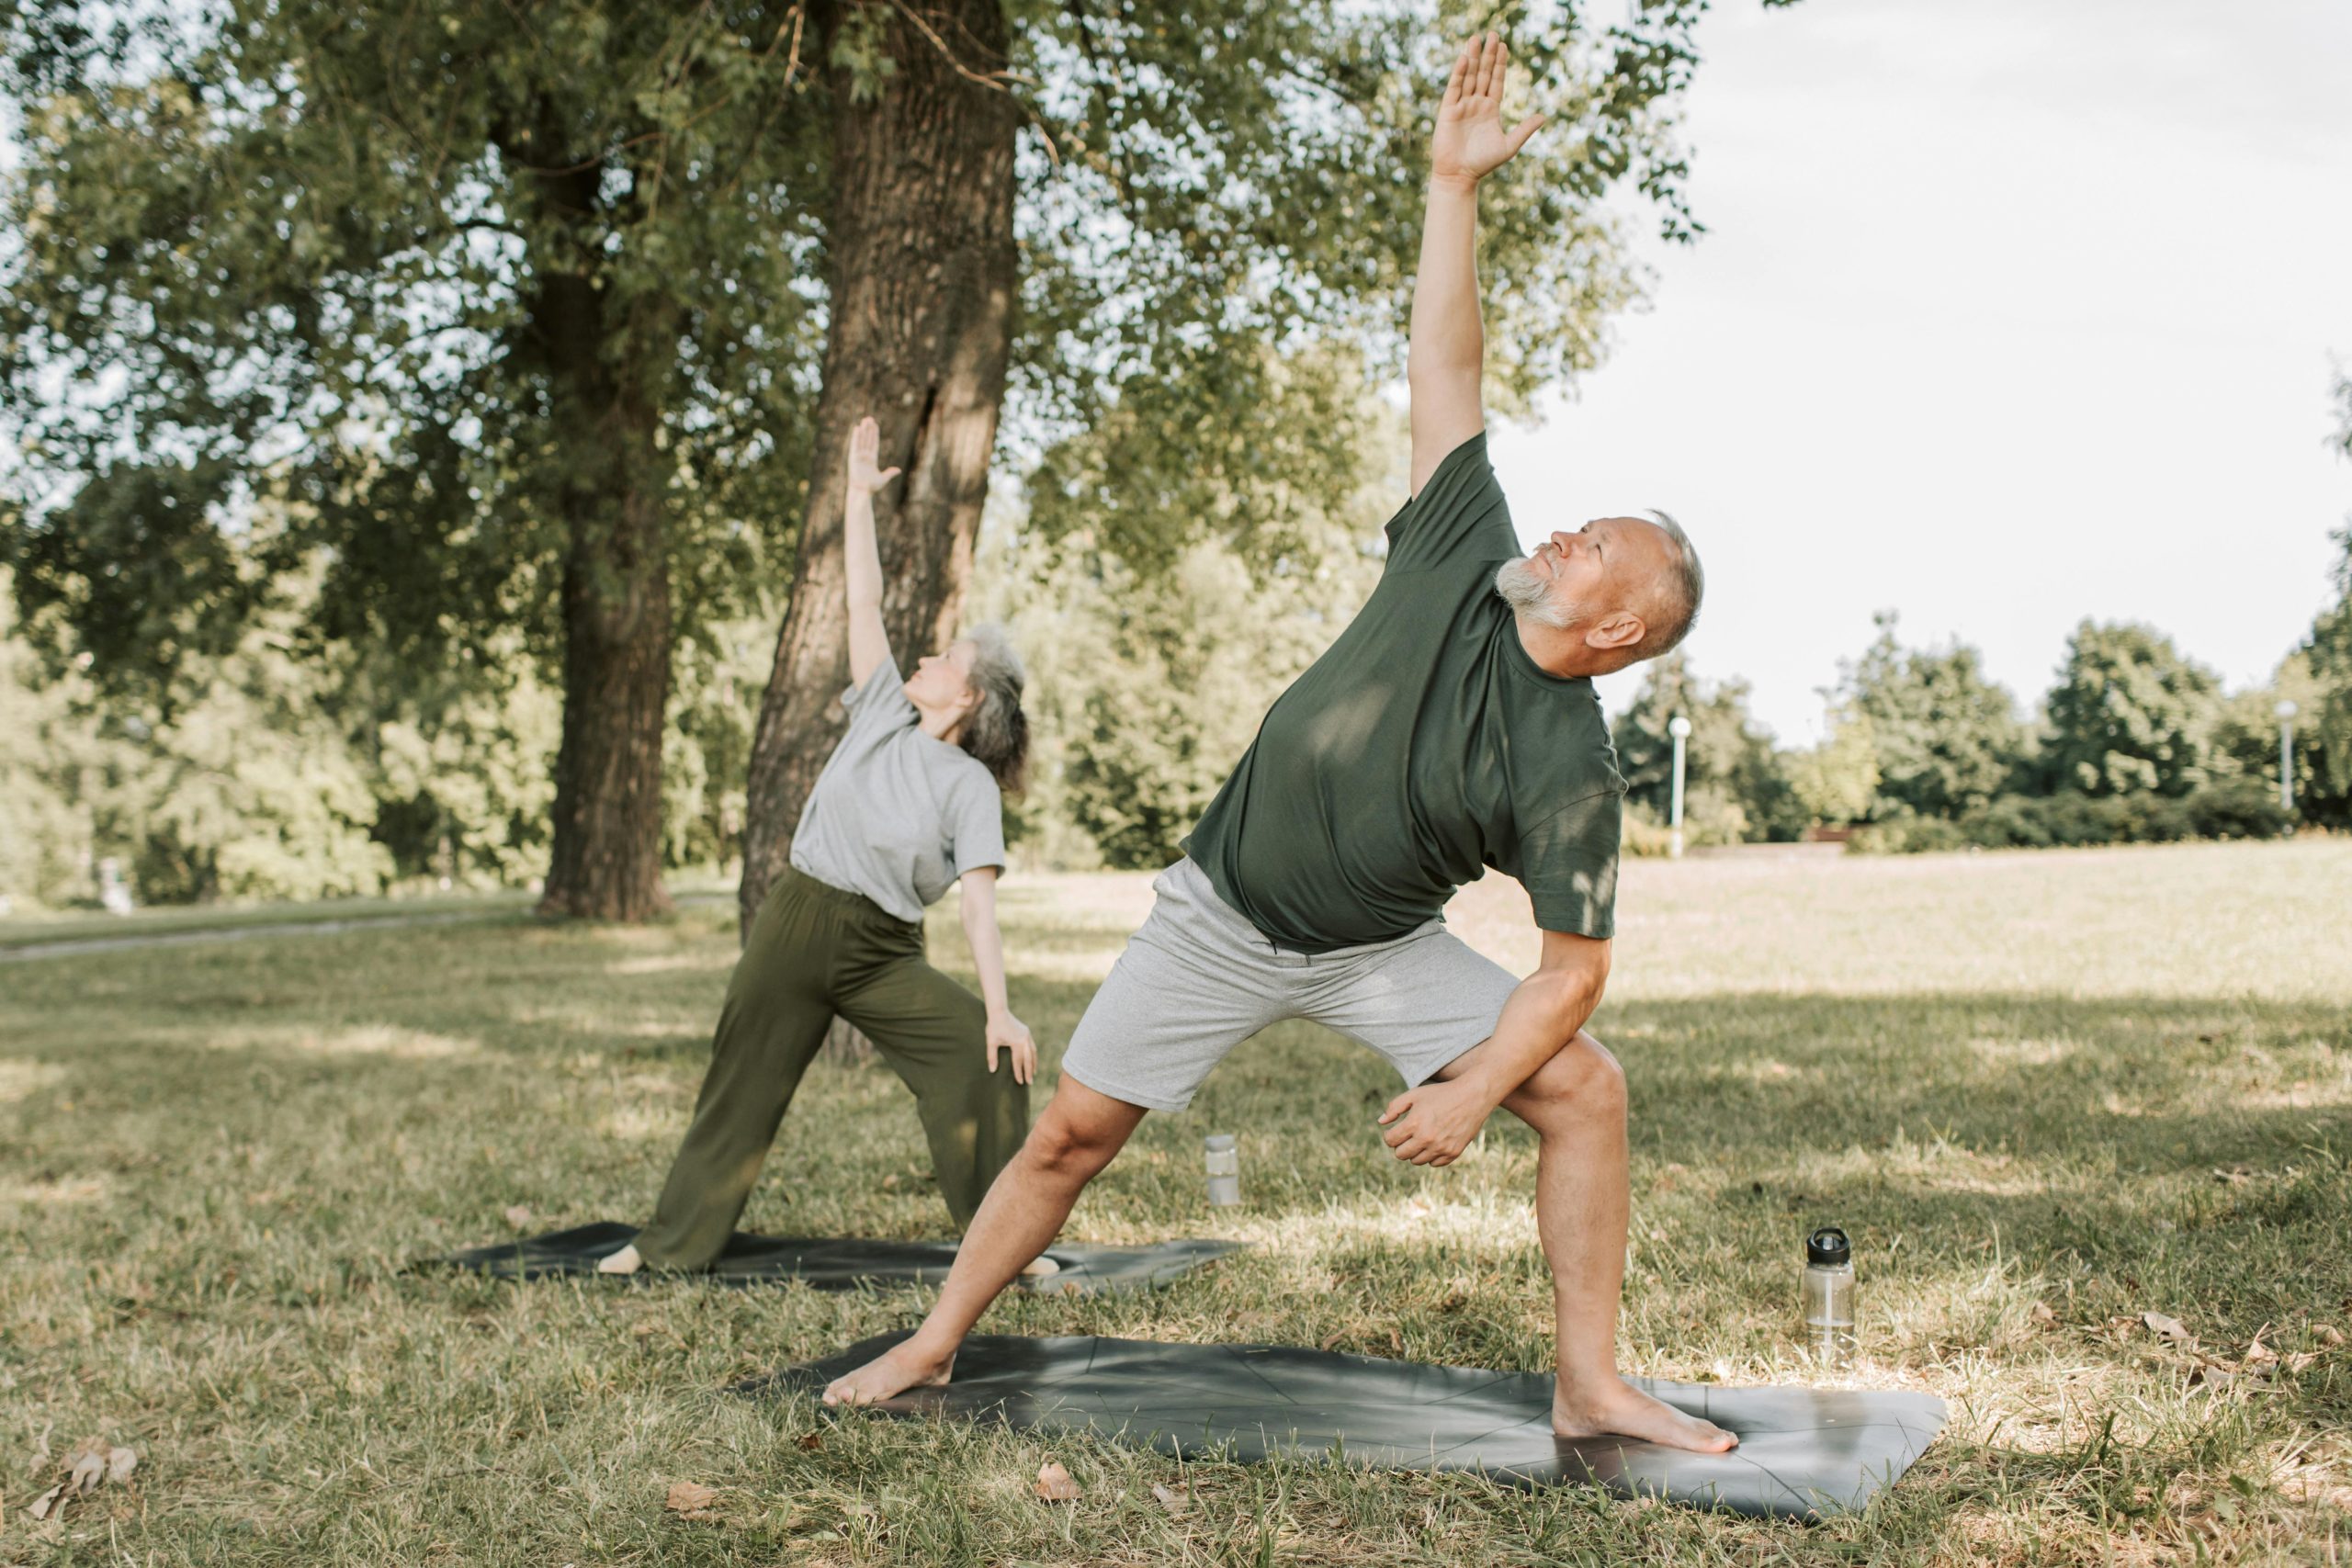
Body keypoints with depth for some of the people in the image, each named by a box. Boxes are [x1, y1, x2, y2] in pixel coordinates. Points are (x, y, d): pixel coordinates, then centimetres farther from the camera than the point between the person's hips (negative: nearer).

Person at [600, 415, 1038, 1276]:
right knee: (741, 1087, 9)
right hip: (795, 924, 3)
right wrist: (860, 493, 4)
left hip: (884, 954, -3)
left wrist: (1000, 1007, -23)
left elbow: (979, 900, -13)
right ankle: (673, 1241, 25)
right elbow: (863, 599, 5)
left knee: (986, 1057, -19)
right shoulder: (882, 712, 5)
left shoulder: (970, 786, -5)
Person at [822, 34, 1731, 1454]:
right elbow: (1447, 367, -12)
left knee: (1585, 1086, -17)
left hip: (1382, 952, -1)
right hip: (1224, 916, 2)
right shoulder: (1467, 561, -13)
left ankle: (1591, 1387, -5)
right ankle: (934, 1344, 21)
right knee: (1073, 1131, 3)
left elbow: (1576, 964, -16)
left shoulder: (1574, 772, -19)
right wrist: (1455, 185, -17)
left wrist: (1476, 1085, -26)